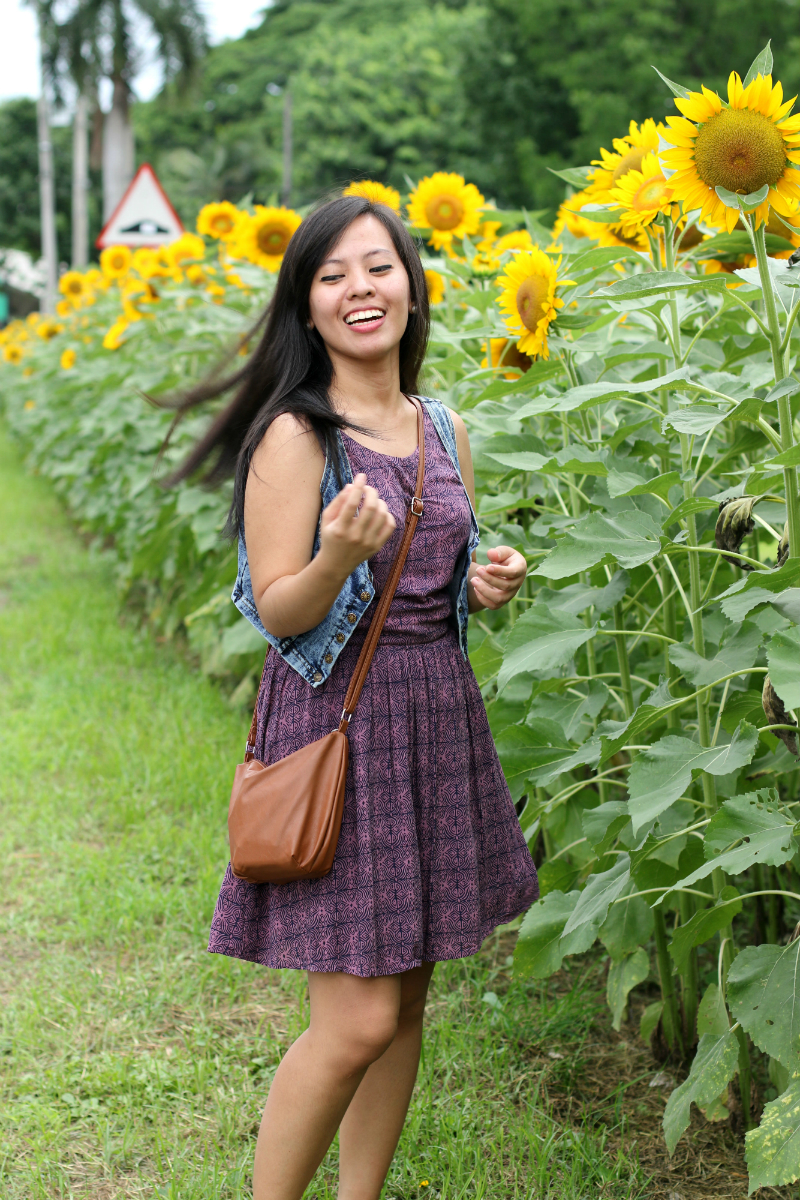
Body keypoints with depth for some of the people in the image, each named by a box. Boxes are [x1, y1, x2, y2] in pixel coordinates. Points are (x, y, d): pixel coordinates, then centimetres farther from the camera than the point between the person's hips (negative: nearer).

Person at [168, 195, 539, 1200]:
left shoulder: (444, 429, 9)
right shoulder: (295, 434, -11)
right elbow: (278, 614, -12)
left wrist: (490, 588, -2)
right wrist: (338, 556, -30)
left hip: (438, 716, 7)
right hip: (338, 719, -7)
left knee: (407, 996, 11)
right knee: (358, 1020, -8)